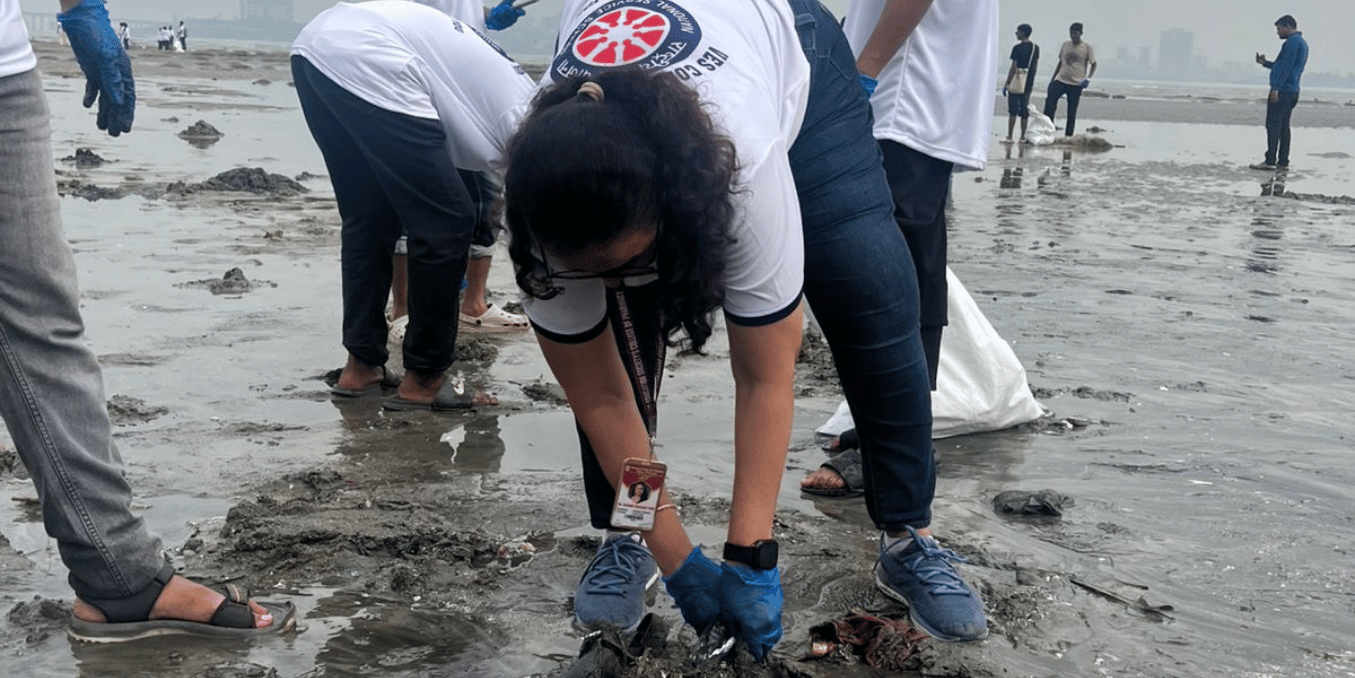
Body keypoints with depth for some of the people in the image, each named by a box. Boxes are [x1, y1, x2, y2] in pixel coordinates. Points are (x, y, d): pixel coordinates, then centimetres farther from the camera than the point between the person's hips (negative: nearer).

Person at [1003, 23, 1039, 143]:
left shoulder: (1017, 48, -13)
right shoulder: (1035, 48, 8)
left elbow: (1013, 67, -14)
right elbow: (1035, 66, 12)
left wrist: (1006, 84, -10)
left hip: (1016, 82, -6)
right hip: (1028, 83, 6)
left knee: (1012, 110, -2)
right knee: (1024, 110, 10)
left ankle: (1009, 137, -1)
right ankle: (1023, 137, 11)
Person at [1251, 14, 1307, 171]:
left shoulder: (1293, 42, -12)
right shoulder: (1302, 43, 20)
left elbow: (1286, 67, -19)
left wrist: (1276, 88, -22)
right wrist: (1265, 63, 23)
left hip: (1282, 91, -10)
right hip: (1292, 92, 10)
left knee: (1273, 125, -9)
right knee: (1283, 126, 11)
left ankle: (1270, 161, -10)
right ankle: (1283, 162, 11)